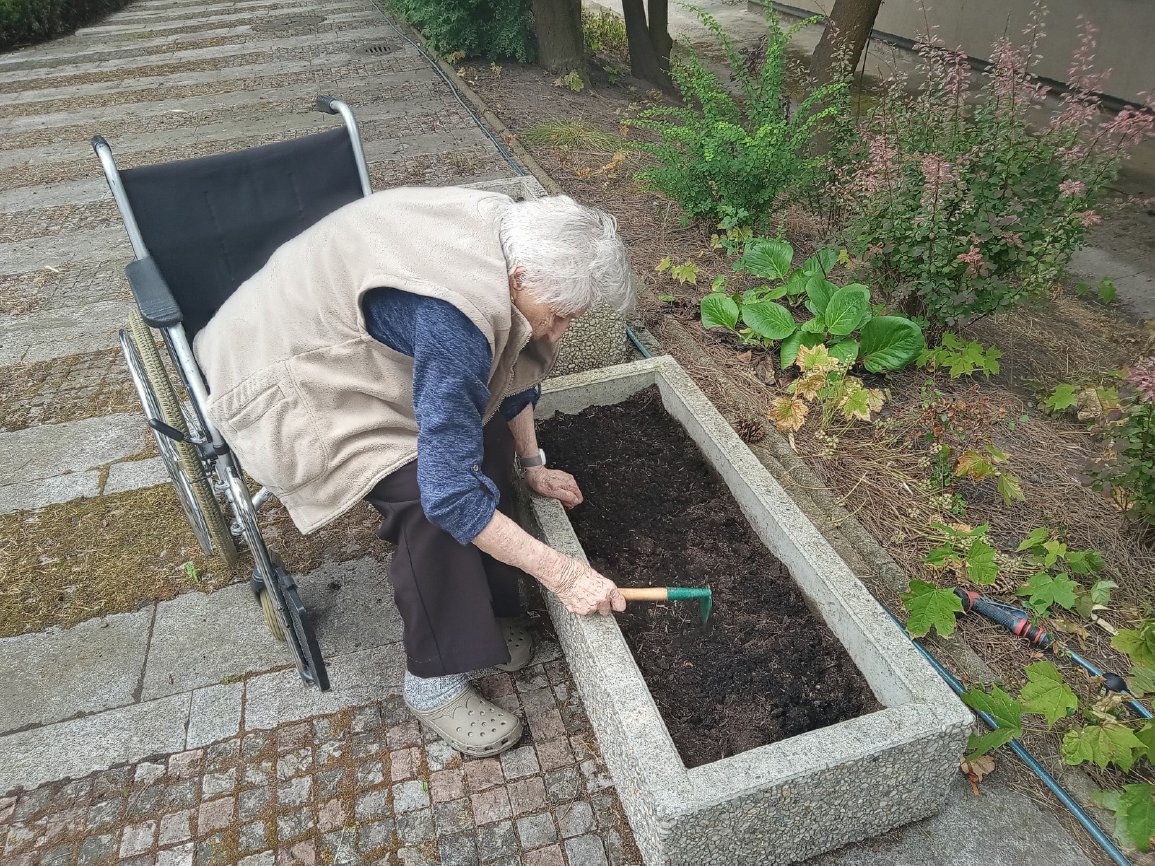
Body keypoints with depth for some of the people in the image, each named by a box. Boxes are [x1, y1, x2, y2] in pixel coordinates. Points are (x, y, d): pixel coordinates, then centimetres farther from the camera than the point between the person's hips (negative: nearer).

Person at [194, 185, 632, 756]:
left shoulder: (510, 240, -11)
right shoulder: (454, 314, -38)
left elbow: (512, 364, 7)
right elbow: (449, 492, -37)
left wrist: (532, 465, 6)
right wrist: (561, 573, -30)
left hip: (346, 347, 9)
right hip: (283, 383, -9)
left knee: (484, 435, -6)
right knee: (430, 496, -24)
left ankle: (482, 612, 9)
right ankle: (435, 683, -5)